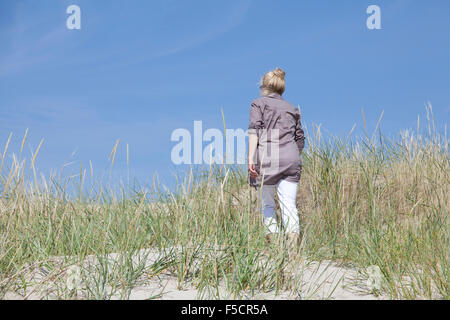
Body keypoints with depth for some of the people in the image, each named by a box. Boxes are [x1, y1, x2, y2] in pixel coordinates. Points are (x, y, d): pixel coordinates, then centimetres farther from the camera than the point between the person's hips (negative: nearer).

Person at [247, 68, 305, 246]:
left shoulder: (259, 103, 12)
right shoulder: (292, 109, 25)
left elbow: (254, 130, -2)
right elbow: (300, 139, 21)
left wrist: (251, 158, -9)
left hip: (267, 157, -3)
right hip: (291, 157, 3)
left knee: (267, 203, 5)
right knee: (289, 203, -3)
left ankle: (272, 235, -6)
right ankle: (293, 232, -23)